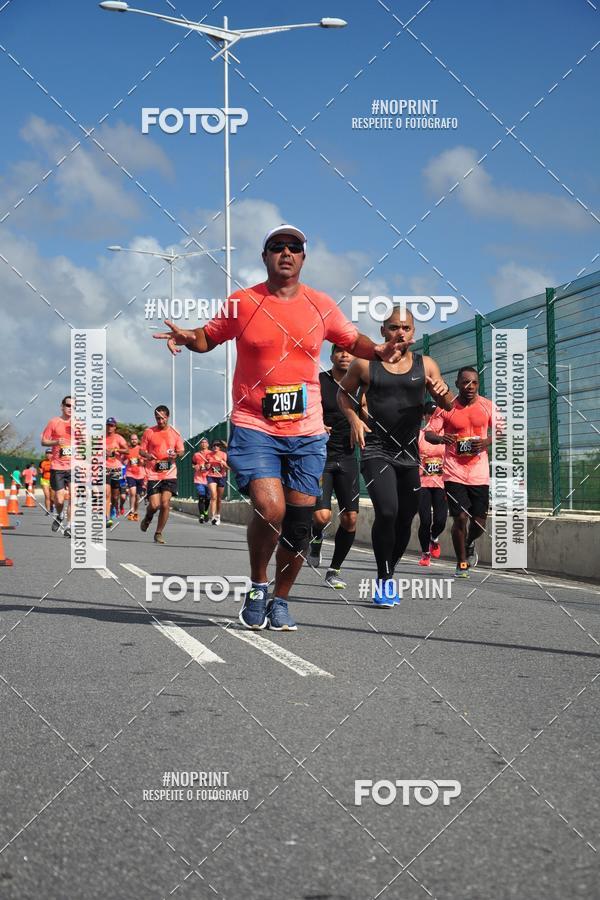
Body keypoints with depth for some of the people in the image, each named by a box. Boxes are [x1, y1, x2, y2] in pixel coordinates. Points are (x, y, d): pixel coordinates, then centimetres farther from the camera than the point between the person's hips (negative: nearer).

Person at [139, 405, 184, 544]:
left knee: (165, 503, -9)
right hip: (153, 474, -1)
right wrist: (147, 455, -16)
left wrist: (176, 454, -11)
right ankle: (148, 518, 30)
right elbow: (141, 450, 7)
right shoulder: (149, 432, 2)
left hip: (170, 474, 1)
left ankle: (159, 533, 6)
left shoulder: (175, 433, 6)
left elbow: (181, 451, 12)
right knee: (154, 505, -7)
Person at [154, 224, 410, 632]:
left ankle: (280, 599, 24)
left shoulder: (321, 305, 7)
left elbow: (352, 339, 20)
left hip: (307, 432, 3)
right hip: (254, 427, -3)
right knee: (269, 509, -21)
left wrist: (378, 350, 0)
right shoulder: (241, 303, 1)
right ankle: (257, 587, 6)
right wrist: (188, 337, -8)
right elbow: (209, 337, 14)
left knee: (300, 521, 2)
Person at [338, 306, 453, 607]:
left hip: (409, 455, 4)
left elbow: (447, 406, 7)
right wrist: (354, 419, -6)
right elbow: (344, 392, 12)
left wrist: (442, 393, -17)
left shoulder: (425, 365, 4)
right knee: (386, 512, -21)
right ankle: (384, 580, -6)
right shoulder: (365, 364, -2)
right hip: (376, 450, -4)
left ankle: (389, 573, 33)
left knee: (405, 519, 10)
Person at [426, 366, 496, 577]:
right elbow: (428, 433, -1)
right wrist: (441, 438, -24)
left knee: (479, 522, 4)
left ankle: (469, 545, 38)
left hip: (480, 473, 2)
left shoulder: (487, 406, 3)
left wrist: (486, 442, -12)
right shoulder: (446, 408, -1)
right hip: (454, 473, -2)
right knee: (460, 518, -8)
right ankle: (462, 564, 10)